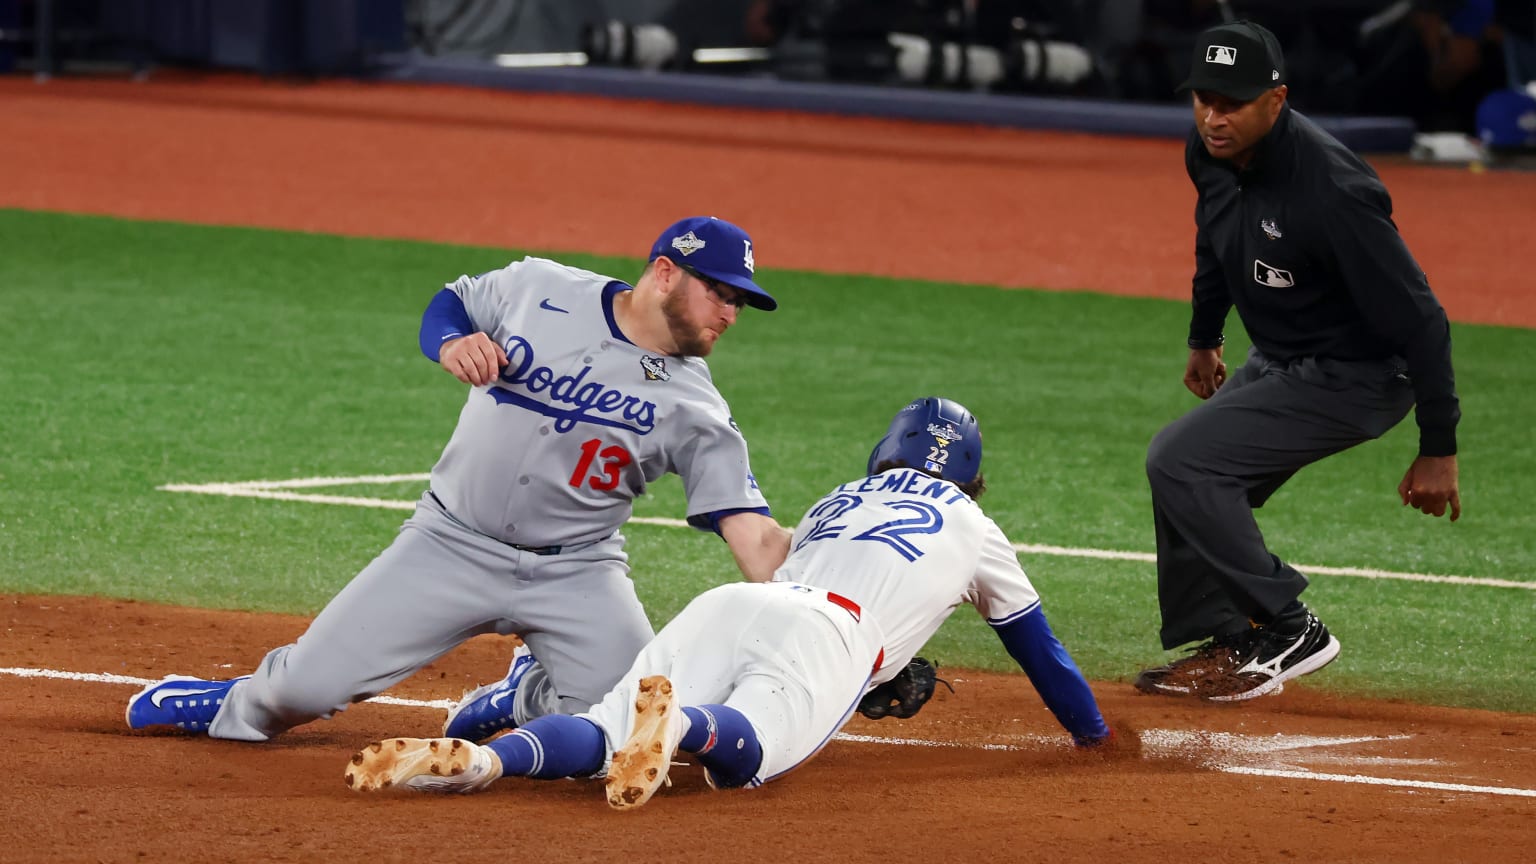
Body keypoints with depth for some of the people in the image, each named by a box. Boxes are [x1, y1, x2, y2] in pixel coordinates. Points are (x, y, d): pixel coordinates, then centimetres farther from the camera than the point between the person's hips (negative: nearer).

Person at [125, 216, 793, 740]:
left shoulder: (695, 411, -7)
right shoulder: (537, 290, -4)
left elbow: (753, 532, -14)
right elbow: (448, 305, 12)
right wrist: (451, 344, -12)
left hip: (576, 573, 1)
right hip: (452, 548, -1)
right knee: (306, 687, -10)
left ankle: (533, 695, 16)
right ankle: (239, 708, 29)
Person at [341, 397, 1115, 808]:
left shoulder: (834, 503, 41)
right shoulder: (972, 527, 32)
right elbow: (1034, 642, 42)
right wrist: (1090, 730, 59)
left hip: (725, 604, 3)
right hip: (829, 637, -3)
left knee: (603, 737, -18)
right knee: (741, 751, -29)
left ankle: (480, 758, -48)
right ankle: (679, 721, -64)